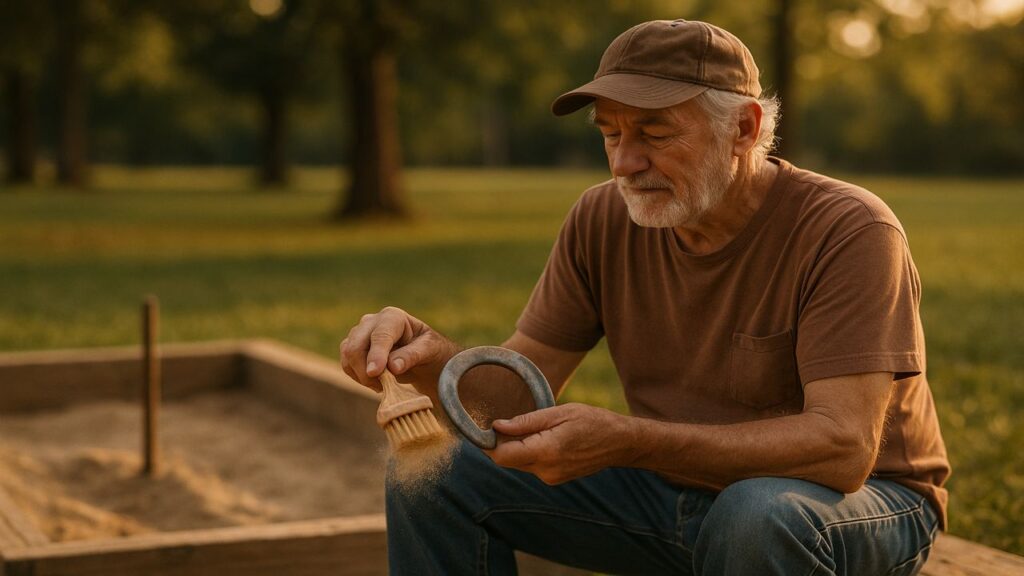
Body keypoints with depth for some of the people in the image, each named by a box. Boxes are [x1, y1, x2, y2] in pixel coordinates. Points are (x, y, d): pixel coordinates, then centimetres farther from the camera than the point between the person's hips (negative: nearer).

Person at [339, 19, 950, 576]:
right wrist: (430, 358, -29)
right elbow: (517, 394, -5)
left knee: (760, 513, -40)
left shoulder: (849, 232, -22)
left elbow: (843, 447, -31)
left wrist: (626, 439, -40)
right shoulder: (603, 221, -5)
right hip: (675, 486, 5)